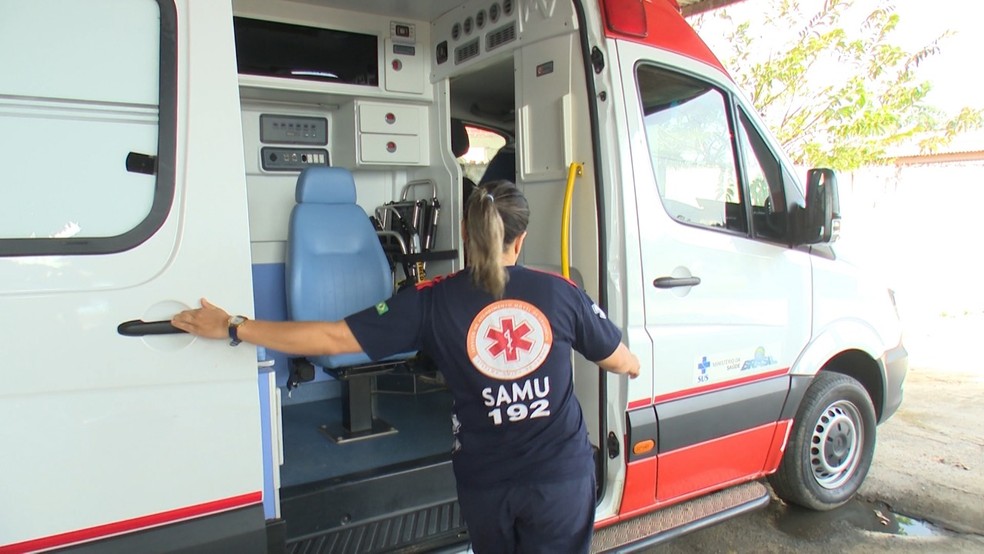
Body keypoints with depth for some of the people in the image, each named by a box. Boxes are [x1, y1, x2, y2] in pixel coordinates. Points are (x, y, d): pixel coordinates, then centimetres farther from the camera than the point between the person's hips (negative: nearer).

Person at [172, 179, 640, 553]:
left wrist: (231, 327, -3)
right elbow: (622, 361, 6)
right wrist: (635, 366, 32)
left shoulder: (433, 302, -11)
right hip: (562, 476, 0)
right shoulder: (559, 292, -7)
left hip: (485, 483, 0)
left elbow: (333, 338, -12)